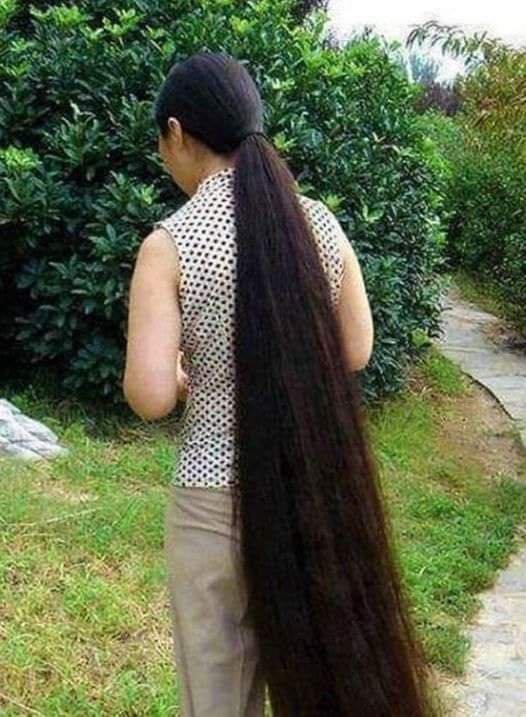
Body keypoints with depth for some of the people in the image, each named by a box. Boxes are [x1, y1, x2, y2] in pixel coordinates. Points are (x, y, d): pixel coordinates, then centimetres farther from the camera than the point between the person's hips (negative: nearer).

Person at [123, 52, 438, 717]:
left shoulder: (169, 244, -15)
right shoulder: (318, 222, -3)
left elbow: (150, 397, -19)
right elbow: (356, 352, 6)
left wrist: (184, 372, 2)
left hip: (219, 488, -4)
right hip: (319, 480, 4)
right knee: (323, 650, 23)